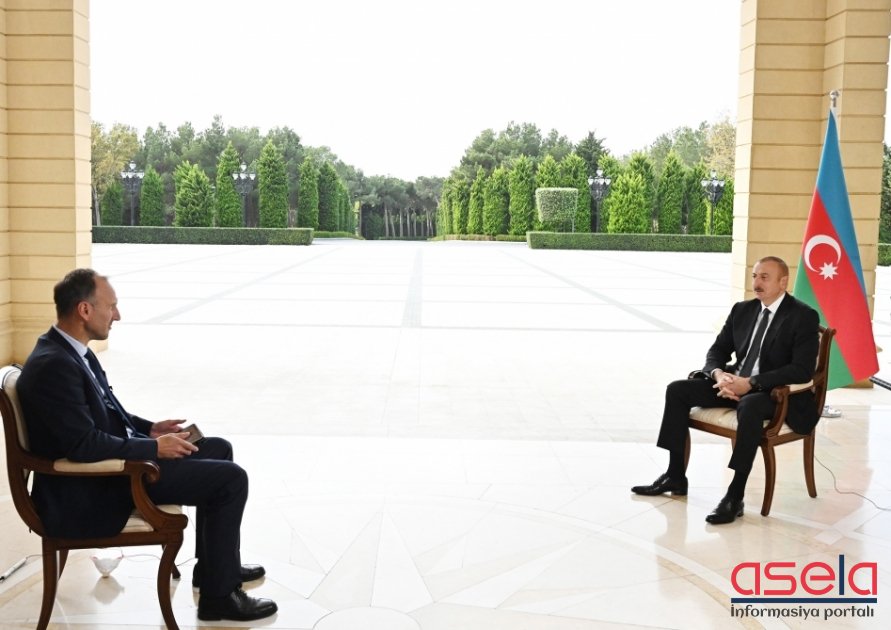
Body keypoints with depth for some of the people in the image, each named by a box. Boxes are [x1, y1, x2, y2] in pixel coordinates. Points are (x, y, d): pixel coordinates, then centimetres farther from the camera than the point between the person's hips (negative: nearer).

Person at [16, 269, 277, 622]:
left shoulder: (69, 350, 6)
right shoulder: (53, 364, -25)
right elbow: (84, 445, -28)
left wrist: (150, 429, 6)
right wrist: (155, 447, -18)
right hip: (94, 491, -10)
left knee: (219, 449, 18)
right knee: (231, 479, -12)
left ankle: (214, 564, 28)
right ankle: (218, 594, 2)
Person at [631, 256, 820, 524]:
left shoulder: (804, 316, -9)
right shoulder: (742, 310, 11)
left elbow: (802, 369, -19)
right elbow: (717, 351, 12)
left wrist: (750, 383, -26)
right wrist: (719, 374, -13)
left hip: (776, 393, -7)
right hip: (734, 383, 7)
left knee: (749, 406, -40)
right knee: (677, 390, -9)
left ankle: (735, 497, -34)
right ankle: (676, 476, -3)